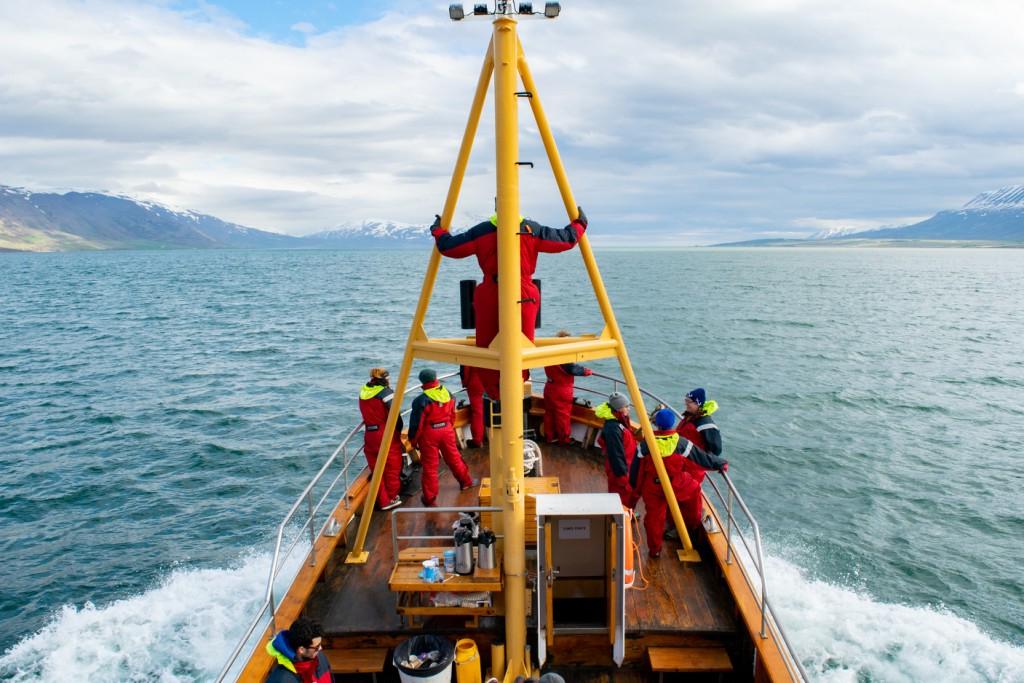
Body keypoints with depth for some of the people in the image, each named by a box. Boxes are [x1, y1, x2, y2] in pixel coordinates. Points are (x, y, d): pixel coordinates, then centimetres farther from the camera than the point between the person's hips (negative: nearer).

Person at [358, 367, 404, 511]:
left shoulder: (363, 392, 5)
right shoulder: (385, 392, -12)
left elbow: (368, 413, 10)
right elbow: (395, 414, -13)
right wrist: (399, 430, 1)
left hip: (369, 435, 6)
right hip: (387, 434, -5)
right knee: (392, 467, 11)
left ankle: (383, 501, 21)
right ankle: (392, 498, 23)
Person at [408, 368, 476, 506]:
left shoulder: (421, 401, -19)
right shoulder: (448, 395, -3)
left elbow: (416, 423, -14)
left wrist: (413, 439, 0)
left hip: (429, 434, -4)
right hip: (447, 430, 4)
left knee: (430, 466, 5)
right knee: (453, 457, 24)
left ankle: (430, 498, 12)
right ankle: (466, 481, 41)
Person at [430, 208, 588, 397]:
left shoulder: (481, 231, 1)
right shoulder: (533, 229, 1)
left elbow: (448, 247, 5)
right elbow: (566, 240, 8)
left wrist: (438, 231, 25)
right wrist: (579, 224, 26)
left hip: (489, 296, 1)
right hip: (524, 295, 0)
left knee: (487, 347, 11)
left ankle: (493, 392, 15)